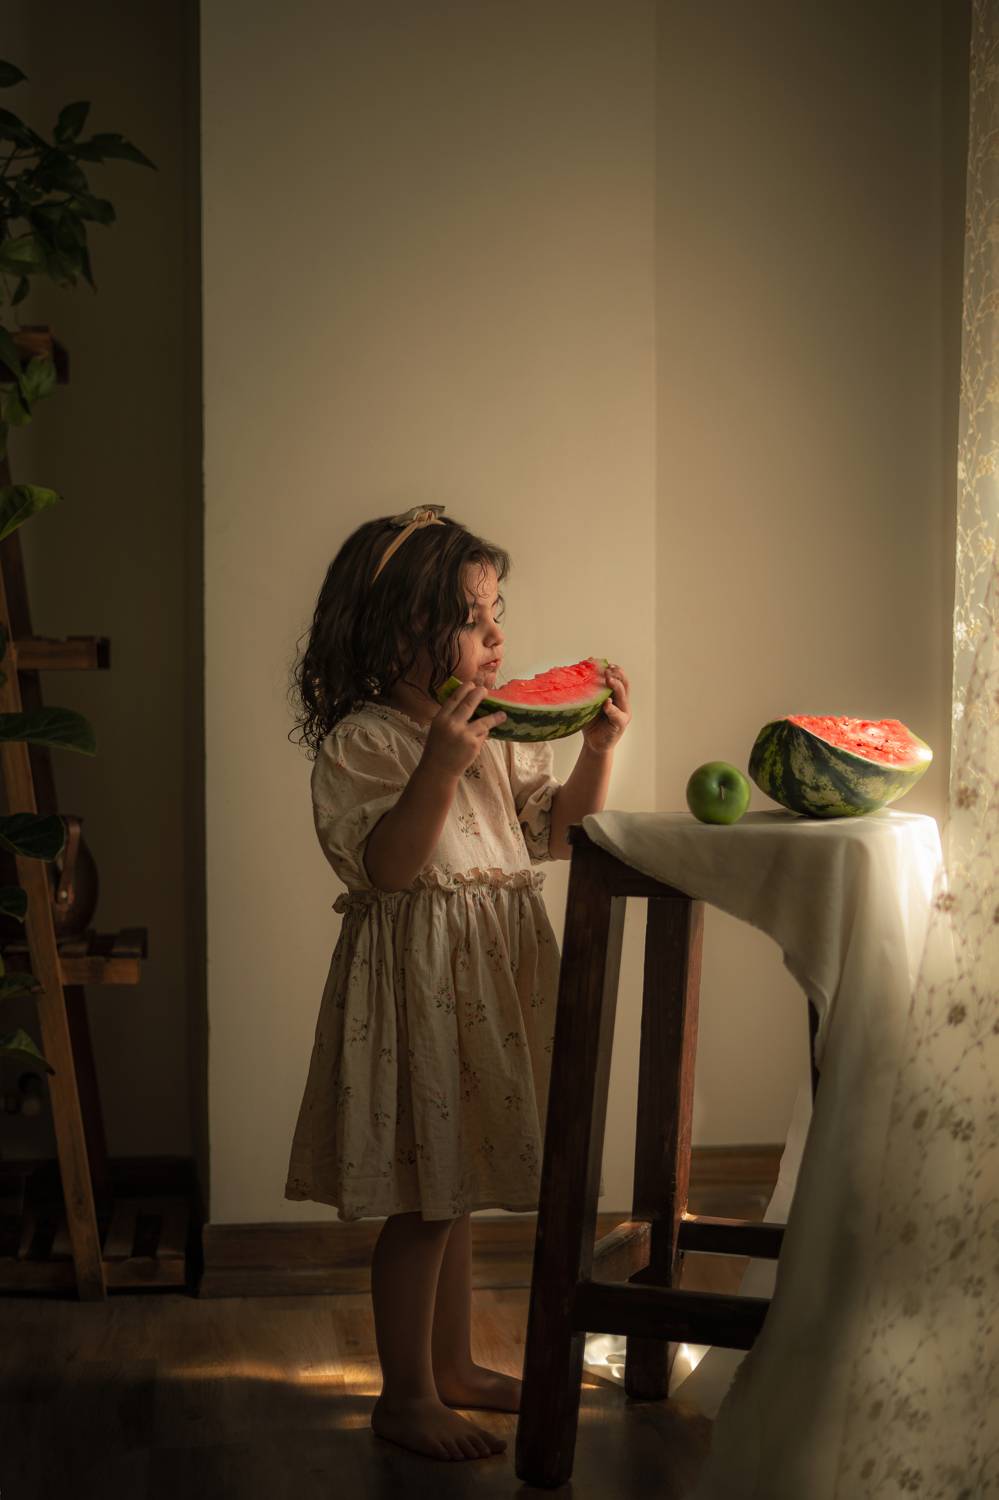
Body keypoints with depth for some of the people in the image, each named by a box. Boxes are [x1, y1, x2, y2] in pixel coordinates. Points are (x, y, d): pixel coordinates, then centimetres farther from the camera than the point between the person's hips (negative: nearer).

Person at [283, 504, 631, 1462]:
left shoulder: (498, 731, 10)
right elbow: (387, 865, -23)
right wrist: (439, 768, -33)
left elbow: (554, 830, 12)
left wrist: (598, 751, -2)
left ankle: (452, 1364, 33)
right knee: (423, 1202, -1)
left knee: (454, 1187, 19)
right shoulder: (362, 742, -14)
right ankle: (404, 1398, 13)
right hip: (419, 981, -8)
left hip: (490, 979, 8)